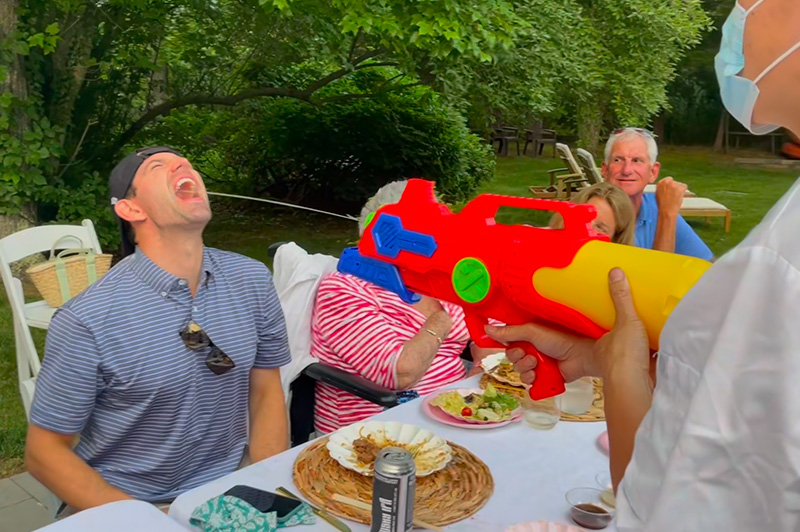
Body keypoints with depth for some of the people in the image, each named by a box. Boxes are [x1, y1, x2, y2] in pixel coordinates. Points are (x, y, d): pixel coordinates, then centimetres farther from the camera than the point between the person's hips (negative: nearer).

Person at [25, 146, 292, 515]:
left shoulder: (253, 280, -5)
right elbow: (44, 451, -7)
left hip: (226, 494, 3)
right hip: (122, 504, -2)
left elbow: (266, 392, 5)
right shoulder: (87, 320, -16)